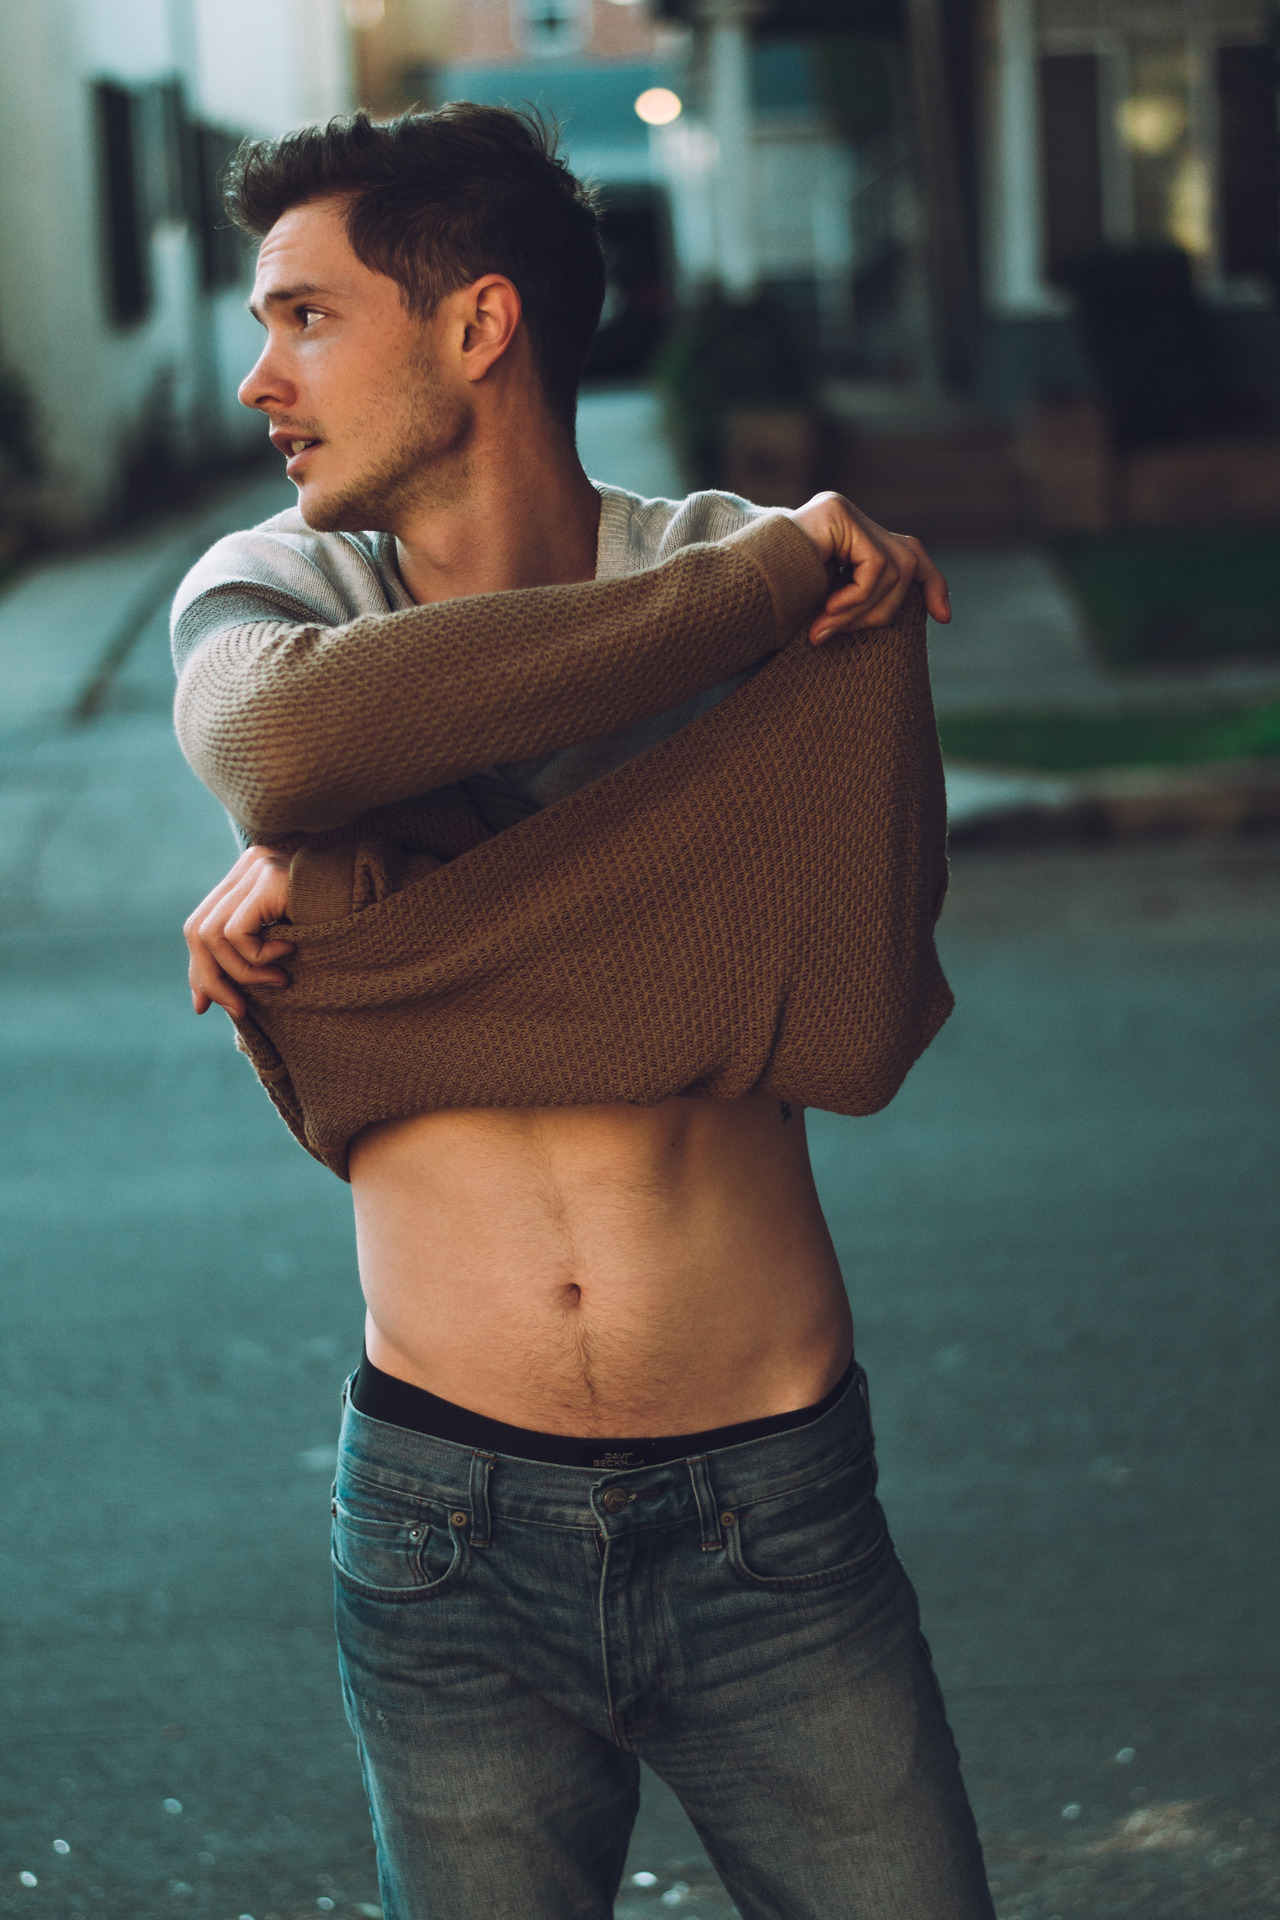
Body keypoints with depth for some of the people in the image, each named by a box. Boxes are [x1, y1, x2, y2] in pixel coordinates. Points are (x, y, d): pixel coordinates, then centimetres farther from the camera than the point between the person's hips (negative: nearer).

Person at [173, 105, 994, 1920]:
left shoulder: (797, 585, -4)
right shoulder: (266, 593, 1)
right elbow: (285, 738, -25)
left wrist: (350, 885, -19)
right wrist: (755, 579, -21)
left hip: (774, 1516, -1)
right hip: (446, 1531, 2)